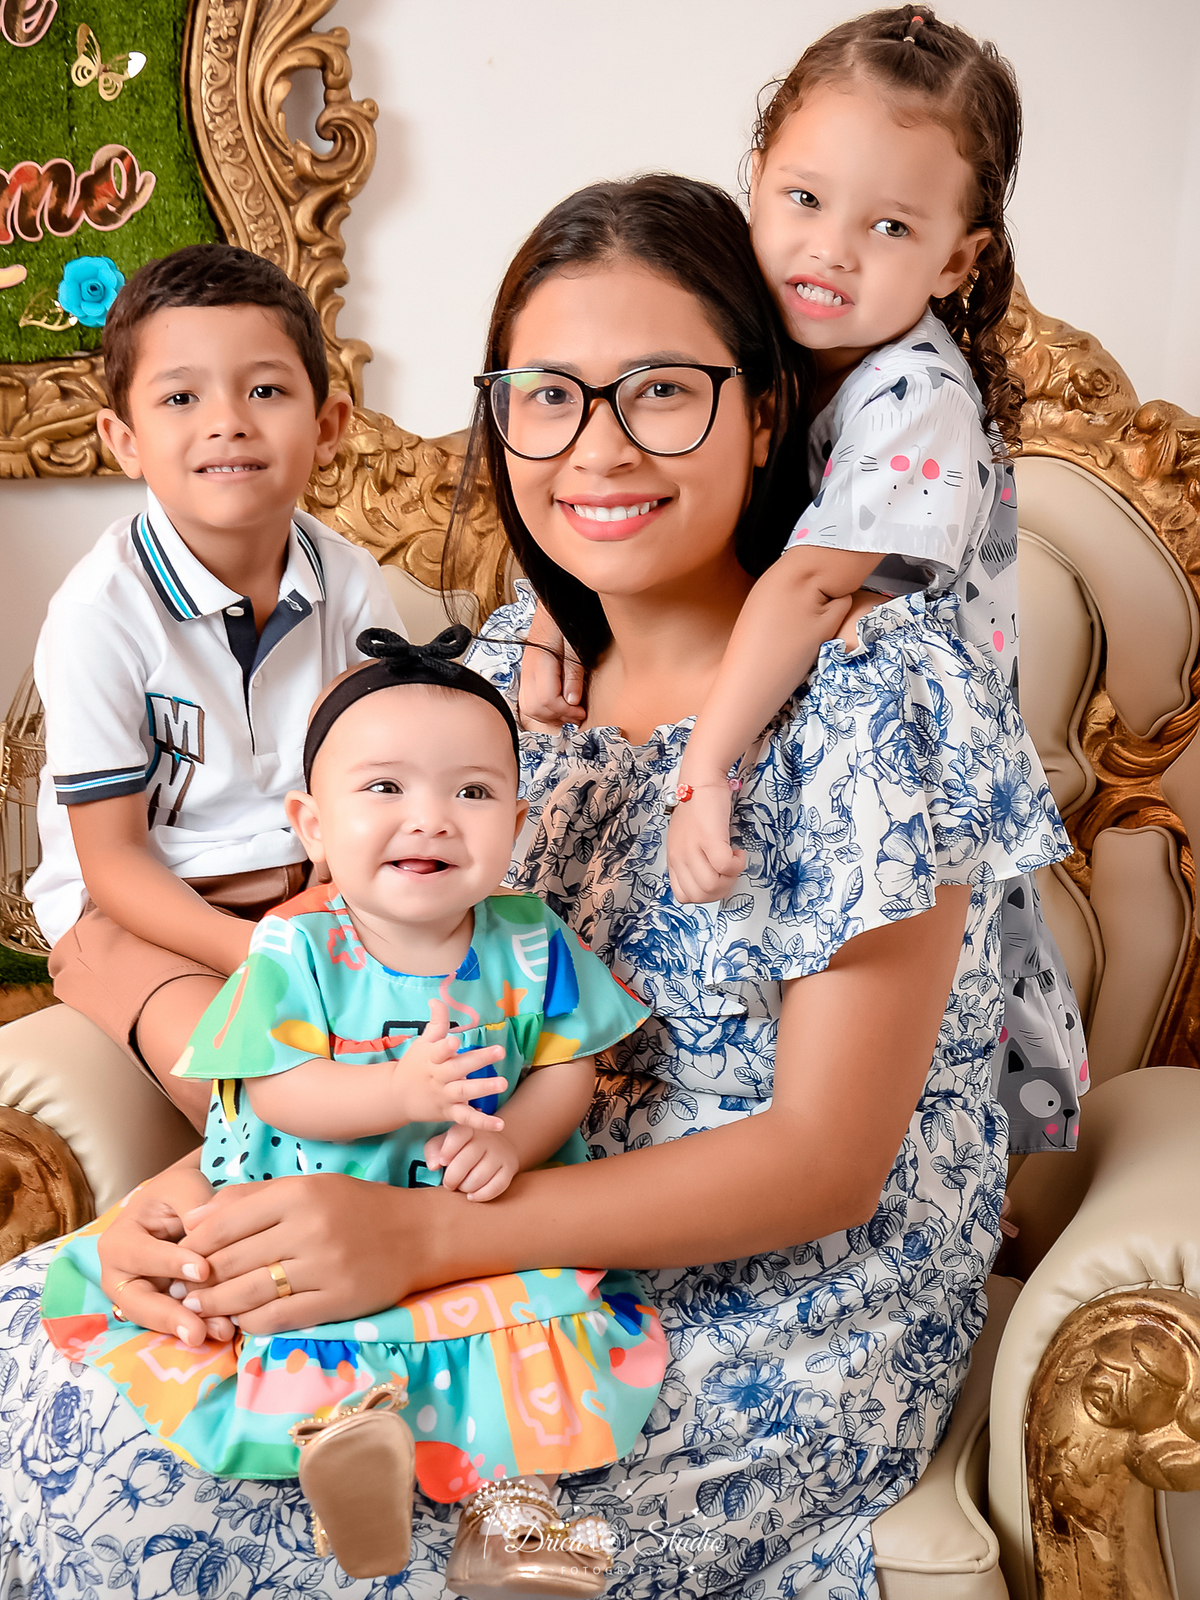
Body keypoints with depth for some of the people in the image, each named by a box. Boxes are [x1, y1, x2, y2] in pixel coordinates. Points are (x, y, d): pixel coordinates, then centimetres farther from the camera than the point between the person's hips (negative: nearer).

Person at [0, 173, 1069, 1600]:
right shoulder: (517, 658, 2)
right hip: (527, 1233, 6)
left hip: (793, 1306, -6)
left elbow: (826, 1159, -19)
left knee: (143, 1478, -18)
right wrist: (219, 1180, -16)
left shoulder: (885, 696, -18)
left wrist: (420, 1234, -28)